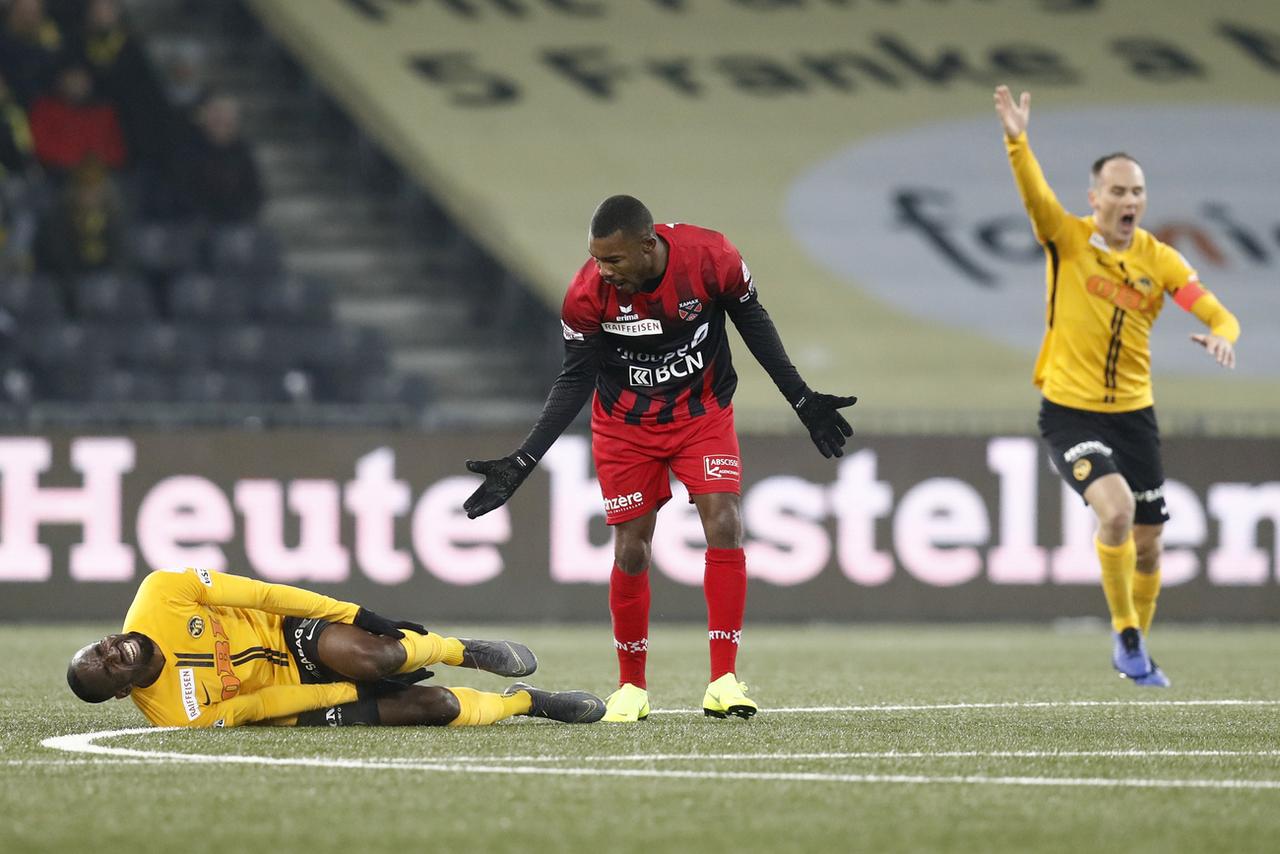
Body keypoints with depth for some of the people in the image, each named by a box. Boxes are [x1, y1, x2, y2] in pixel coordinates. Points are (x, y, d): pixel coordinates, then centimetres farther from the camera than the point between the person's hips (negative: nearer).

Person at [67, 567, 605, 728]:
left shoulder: (158, 598, -16)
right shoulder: (179, 717, -22)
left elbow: (259, 595, -9)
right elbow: (262, 706, -18)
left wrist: (358, 616, -9)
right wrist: (358, 695, -17)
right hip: (297, 693, -2)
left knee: (369, 655, -34)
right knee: (433, 707, -18)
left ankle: (465, 651, -3)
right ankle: (530, 701, 10)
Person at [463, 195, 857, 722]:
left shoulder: (711, 259, -24)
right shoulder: (588, 295, -23)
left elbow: (753, 323, -5)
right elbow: (575, 381, -10)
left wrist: (804, 402, 1)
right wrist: (521, 464, -15)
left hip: (703, 412, 0)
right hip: (627, 425, 0)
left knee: (723, 526, -16)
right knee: (631, 551, -2)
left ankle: (723, 681, -13)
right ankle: (631, 688, 16)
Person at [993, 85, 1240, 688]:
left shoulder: (1160, 260, -2)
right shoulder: (1067, 239, -8)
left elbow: (1218, 315, -7)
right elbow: (1035, 194, -26)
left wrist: (1221, 337, -31)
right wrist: (1017, 141, -45)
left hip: (1133, 412, 4)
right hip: (1069, 412, -4)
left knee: (1147, 541, 8)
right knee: (1116, 508, -26)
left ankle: (1135, 647, 31)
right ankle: (1125, 632, -9)